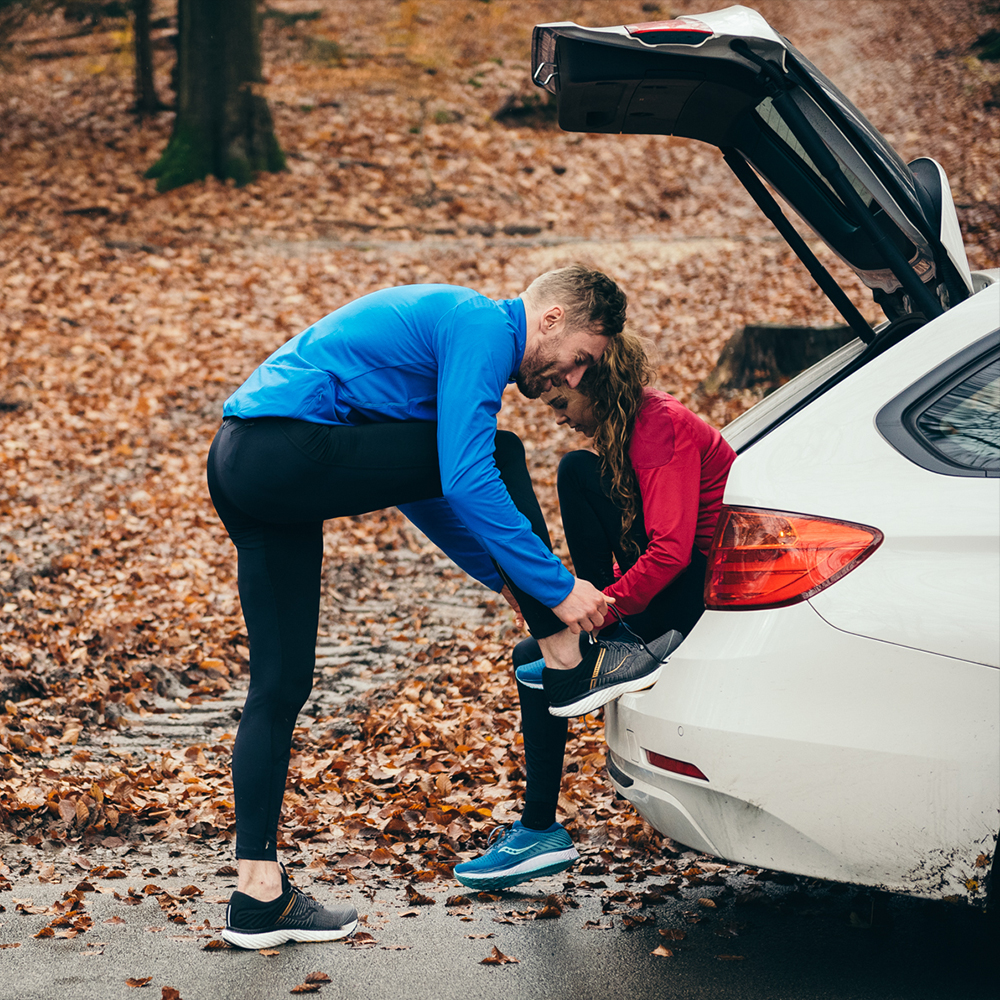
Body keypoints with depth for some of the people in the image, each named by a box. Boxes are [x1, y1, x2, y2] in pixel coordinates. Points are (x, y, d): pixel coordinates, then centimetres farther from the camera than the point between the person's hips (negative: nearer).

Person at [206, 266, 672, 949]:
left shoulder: (453, 320, 25)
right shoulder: (483, 329, -7)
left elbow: (423, 482, 34)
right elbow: (466, 480, -18)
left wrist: (504, 576, 32)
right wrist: (557, 588, -12)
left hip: (238, 460, 11)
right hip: (290, 449, -11)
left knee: (282, 683, 9)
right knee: (501, 456, -6)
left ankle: (258, 894, 10)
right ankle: (567, 664, 4)